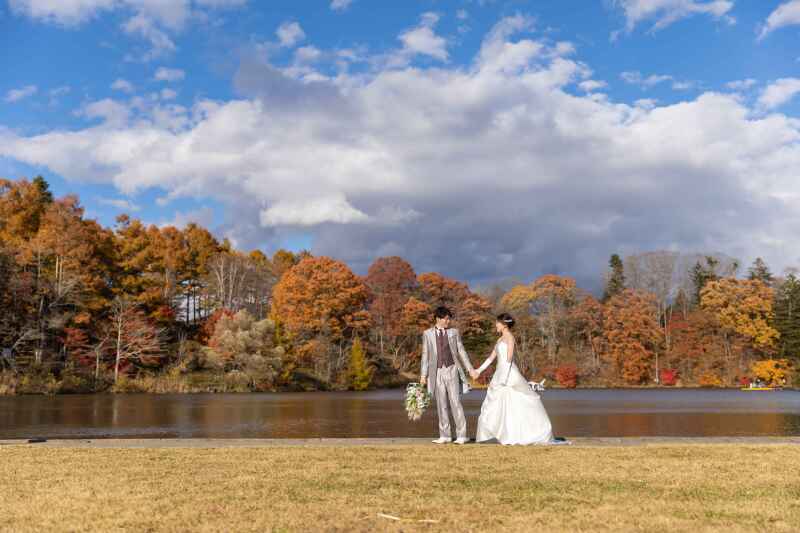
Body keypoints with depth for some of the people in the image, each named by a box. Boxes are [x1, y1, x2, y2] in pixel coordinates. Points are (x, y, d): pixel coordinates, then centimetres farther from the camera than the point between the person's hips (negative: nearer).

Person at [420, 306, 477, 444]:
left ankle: (461, 436, -2)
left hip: (452, 370, -1)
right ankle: (445, 435, 13)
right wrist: (423, 375, 3)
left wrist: (470, 369, 7)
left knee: (455, 403, -5)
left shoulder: (454, 332, 6)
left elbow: (461, 351, 10)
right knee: (441, 405, 6)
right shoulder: (428, 334, 5)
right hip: (437, 372, 1)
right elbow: (425, 355, 7)